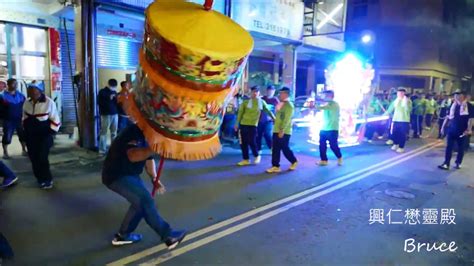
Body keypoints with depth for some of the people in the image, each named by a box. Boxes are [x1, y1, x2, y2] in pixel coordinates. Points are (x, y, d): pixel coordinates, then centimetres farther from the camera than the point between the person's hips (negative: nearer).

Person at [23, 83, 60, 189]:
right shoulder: (27, 103, 4)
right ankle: (40, 178, 22)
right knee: (34, 158, 7)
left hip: (44, 135, -5)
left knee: (42, 158, -10)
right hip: (30, 136, 5)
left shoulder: (49, 102, -12)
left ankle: (47, 179, 5)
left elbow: (55, 120, -9)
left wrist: (50, 133, -10)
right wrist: (26, 131, 12)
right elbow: (24, 118, 17)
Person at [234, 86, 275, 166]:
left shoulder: (262, 102, 5)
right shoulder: (246, 102, 4)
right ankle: (246, 159, 15)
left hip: (253, 125, -2)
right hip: (243, 124, 2)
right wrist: (237, 123, 0)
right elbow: (240, 113, 4)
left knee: (252, 142, -8)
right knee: (243, 143, 3)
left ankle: (257, 156, 18)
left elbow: (268, 111, 11)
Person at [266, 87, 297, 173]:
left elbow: (287, 119, -19)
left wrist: (282, 130, -24)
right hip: (276, 130, 8)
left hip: (284, 132, -8)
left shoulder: (289, 105, -11)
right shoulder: (280, 104, 16)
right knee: (275, 149, 5)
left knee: (285, 148, 1)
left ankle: (294, 162, 21)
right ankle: (275, 166, 11)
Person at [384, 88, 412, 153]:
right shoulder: (396, 100, 11)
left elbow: (408, 110, -18)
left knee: (402, 135, -1)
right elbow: (390, 109, 15)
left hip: (404, 120, -4)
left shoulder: (408, 101, -4)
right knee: (394, 134, 6)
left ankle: (401, 147, 10)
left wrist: (405, 102, -23)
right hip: (395, 120, 4)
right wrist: (384, 115, 13)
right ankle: (395, 144, 28)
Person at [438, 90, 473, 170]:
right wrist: (443, 127, 8)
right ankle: (446, 164, -1)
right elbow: (448, 117, 11)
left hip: (462, 131, -3)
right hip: (451, 129, 3)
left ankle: (458, 163, 23)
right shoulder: (453, 105, 6)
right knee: (449, 147, -1)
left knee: (460, 147, 10)